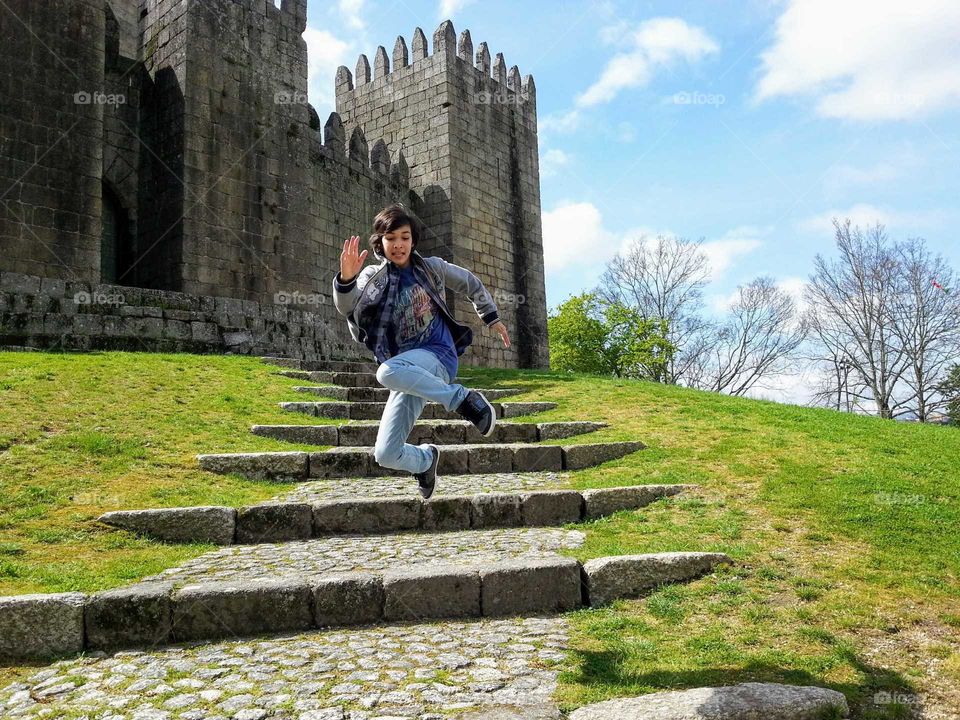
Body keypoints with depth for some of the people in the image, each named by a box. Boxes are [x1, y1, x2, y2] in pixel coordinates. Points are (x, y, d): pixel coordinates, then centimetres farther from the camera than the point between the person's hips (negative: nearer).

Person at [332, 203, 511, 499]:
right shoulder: (374, 277, 3)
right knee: (385, 455, -4)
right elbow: (346, 306, -19)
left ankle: (463, 399, -24)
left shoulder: (431, 267, 6)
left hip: (437, 356, -3)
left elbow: (470, 283, 23)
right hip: (409, 372, 3)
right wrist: (346, 278, -39)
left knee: (387, 372, -37)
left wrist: (491, 317, 23)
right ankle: (425, 458, 30)